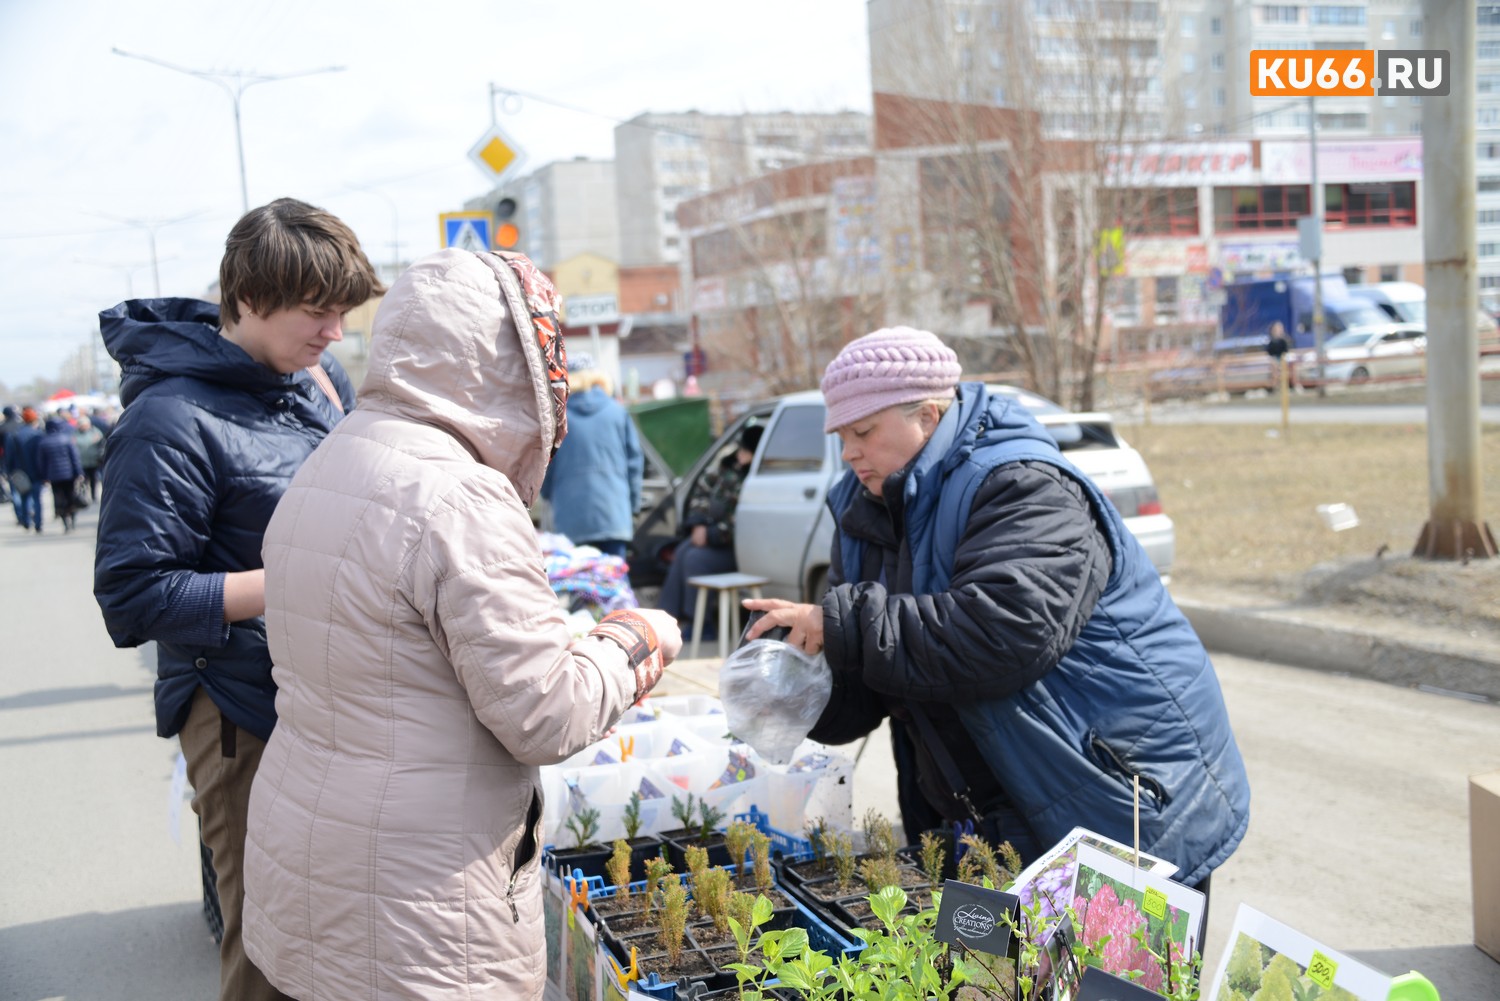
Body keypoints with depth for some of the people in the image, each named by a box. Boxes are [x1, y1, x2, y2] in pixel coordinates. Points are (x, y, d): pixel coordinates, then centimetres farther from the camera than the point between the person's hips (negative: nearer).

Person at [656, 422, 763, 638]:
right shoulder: (730, 466, 3)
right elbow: (702, 491, 12)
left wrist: (711, 535, -20)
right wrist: (699, 524, -1)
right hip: (712, 533, 9)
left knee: (697, 558, -23)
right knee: (683, 551, -7)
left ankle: (700, 624, -12)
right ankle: (671, 614, -2)